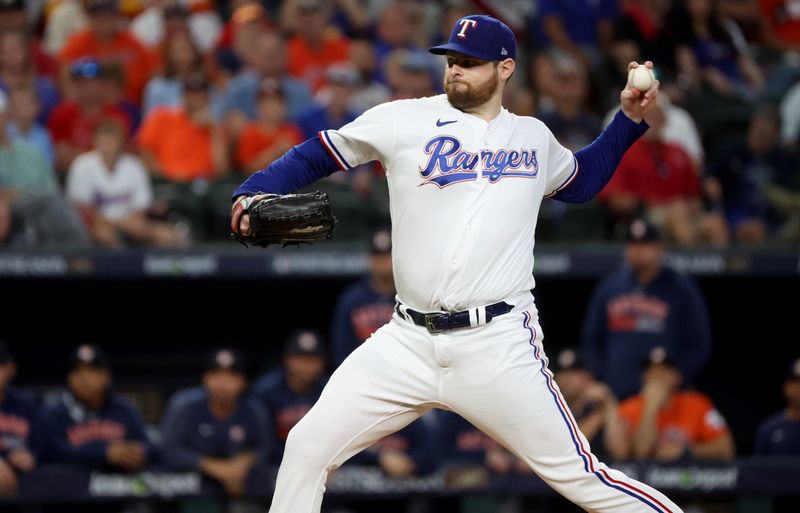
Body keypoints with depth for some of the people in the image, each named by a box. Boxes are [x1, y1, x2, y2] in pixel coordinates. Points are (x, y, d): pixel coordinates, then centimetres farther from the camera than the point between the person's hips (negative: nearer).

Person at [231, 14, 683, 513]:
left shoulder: (534, 138, 11)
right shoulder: (404, 120, 3)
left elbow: (582, 179, 32)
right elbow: (318, 154, 8)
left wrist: (629, 118, 21)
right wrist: (255, 192, -7)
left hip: (499, 346, -1)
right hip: (408, 342, 1)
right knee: (308, 449, -4)